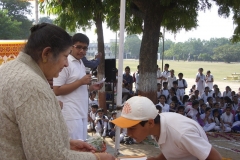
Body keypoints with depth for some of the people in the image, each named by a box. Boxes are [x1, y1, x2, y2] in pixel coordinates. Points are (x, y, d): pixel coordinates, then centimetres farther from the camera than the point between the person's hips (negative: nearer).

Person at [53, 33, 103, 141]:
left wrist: (91, 88, 7)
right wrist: (80, 82, -16)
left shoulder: (81, 64, 16)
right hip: (71, 115, -9)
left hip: (82, 114, 9)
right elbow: (57, 90, -16)